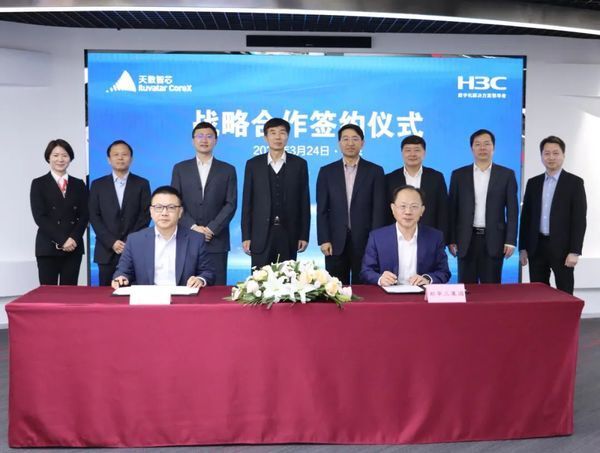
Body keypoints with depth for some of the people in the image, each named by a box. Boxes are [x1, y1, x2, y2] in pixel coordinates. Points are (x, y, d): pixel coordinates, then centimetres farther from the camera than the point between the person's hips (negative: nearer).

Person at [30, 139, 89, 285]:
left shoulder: (79, 184, 12)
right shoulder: (38, 184, 4)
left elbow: (84, 215, 6)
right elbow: (39, 217, -5)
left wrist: (73, 239, -10)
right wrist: (62, 240, -13)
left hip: (74, 247, 2)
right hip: (48, 247, -2)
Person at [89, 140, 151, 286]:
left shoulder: (142, 184, 7)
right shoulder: (98, 185, 10)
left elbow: (145, 215, 1)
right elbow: (94, 216, 4)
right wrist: (111, 242, -8)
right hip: (106, 251, 1)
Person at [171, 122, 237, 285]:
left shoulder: (227, 170, 8)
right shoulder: (180, 169, 11)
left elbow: (231, 204, 0)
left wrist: (211, 229, -10)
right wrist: (193, 227, -10)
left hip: (216, 241, -1)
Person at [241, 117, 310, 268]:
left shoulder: (299, 164, 4)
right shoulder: (253, 164, 4)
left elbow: (304, 201, 4)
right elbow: (247, 202, 3)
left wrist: (304, 235, 0)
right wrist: (246, 236, -2)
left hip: (289, 234, 0)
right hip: (261, 234, 0)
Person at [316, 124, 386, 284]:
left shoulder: (375, 171, 4)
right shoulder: (327, 172, 7)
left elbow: (379, 209, 0)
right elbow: (322, 210, 4)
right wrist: (324, 240, -4)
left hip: (365, 241, -1)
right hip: (335, 242, 1)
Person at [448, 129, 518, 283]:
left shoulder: (506, 174, 5)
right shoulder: (459, 175, 6)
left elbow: (512, 210, 2)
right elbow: (452, 210, 5)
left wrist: (510, 240, -6)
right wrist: (451, 239, -1)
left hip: (493, 240, 0)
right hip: (466, 240, 1)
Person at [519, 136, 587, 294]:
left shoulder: (575, 182, -1)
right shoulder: (533, 183, 10)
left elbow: (579, 219, -6)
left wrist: (574, 251, -13)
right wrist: (523, 247, 6)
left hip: (562, 248, -3)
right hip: (536, 247, 4)